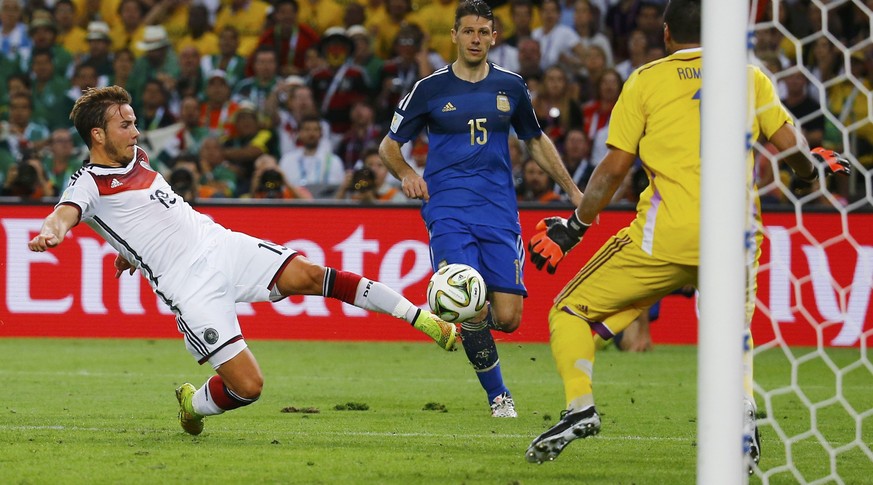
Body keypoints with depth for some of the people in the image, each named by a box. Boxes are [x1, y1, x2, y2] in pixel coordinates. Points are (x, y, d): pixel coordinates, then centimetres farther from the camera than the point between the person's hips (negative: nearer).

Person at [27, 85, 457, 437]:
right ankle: (193, 403, 19)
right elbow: (65, 214, -30)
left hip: (222, 245, 6)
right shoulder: (89, 184, -8)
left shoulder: (135, 158, 15)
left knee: (308, 275, -16)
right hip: (191, 289, -6)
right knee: (247, 386, -15)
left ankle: (420, 317, -10)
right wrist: (50, 232, -51)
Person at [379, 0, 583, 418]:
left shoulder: (510, 86, 9)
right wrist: (406, 174, -14)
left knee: (507, 318, -9)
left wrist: (572, 190, 16)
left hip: (498, 210, 2)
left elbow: (536, 140, 23)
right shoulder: (430, 89, 2)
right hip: (447, 210, -2)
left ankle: (459, 317, 28)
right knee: (473, 312, -18)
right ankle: (498, 395, 3)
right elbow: (389, 145, 8)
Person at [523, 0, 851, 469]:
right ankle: (743, 415, 0)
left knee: (571, 311, 11)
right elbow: (790, 146, 9)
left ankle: (580, 407, -11)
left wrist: (574, 227, 15)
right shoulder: (749, 77, 13)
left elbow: (614, 169, 5)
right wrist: (817, 167, 31)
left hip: (668, 234, -3)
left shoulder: (646, 80, 8)